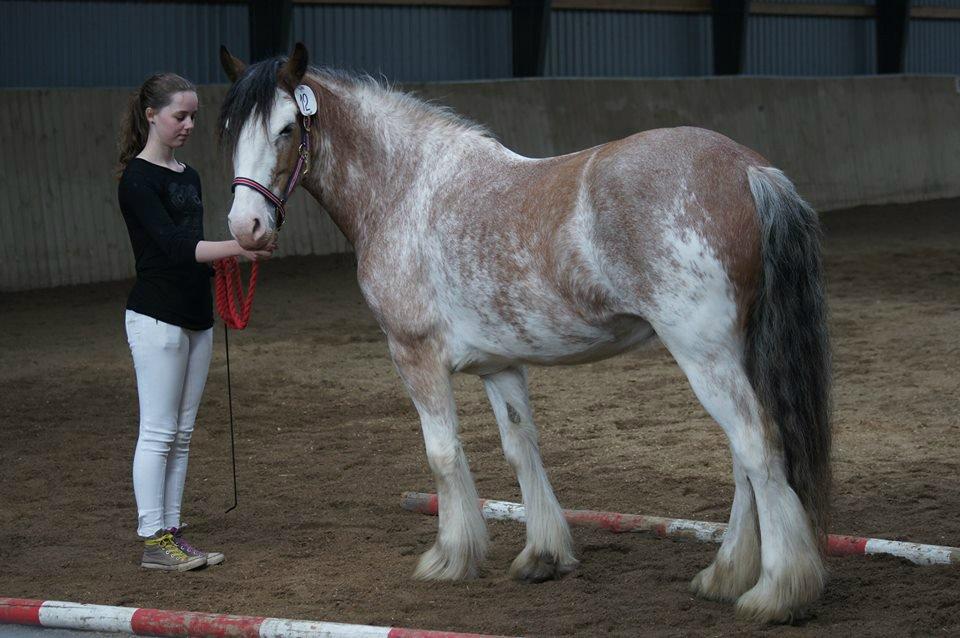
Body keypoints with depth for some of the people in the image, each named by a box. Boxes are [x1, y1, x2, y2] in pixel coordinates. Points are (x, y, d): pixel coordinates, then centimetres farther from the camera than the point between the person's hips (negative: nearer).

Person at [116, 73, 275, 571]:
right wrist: (237, 247, -32)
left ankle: (172, 532, 16)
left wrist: (231, 257, 2)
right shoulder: (138, 179, -13)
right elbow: (171, 244, -23)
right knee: (158, 432, -4)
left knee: (181, 434, 10)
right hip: (157, 318, -8)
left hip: (195, 317, 8)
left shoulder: (188, 177, 13)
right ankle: (153, 541, 0)